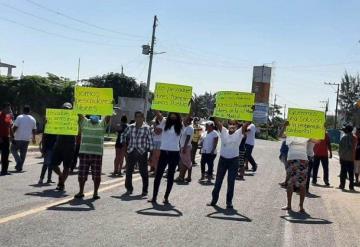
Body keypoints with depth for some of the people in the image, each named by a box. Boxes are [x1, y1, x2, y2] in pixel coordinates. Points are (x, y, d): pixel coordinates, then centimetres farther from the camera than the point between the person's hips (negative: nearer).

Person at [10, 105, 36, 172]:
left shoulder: (19, 117, -7)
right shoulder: (33, 119, 6)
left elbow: (14, 128, -12)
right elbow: (34, 130, 12)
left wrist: (12, 135, -4)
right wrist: (33, 138, 23)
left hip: (18, 139, -4)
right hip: (26, 139, 4)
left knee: (13, 149, 14)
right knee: (23, 153, 10)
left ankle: (18, 161, -5)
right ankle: (20, 167, 11)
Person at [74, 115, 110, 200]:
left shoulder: (102, 123, 8)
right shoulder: (84, 122, 9)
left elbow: (108, 116, -6)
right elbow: (80, 114, -3)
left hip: (97, 153, -1)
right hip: (84, 152, 1)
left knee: (96, 175, 1)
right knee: (82, 174, 5)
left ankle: (95, 193, 11)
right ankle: (81, 192, 19)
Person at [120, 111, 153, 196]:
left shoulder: (147, 128, -3)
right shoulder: (130, 127, 7)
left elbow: (150, 141, -2)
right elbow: (123, 135, 22)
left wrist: (151, 154, -4)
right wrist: (123, 143, 9)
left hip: (142, 152, -3)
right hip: (131, 152, 3)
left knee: (144, 172, 0)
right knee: (128, 171, 5)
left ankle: (144, 190, 13)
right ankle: (129, 188, 21)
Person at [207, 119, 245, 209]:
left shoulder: (239, 133, -3)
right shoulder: (223, 131, 0)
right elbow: (217, 122, -9)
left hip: (234, 160, -1)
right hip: (223, 159, 1)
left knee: (231, 182, 5)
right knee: (218, 181, 11)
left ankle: (229, 201, 17)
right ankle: (214, 199, 23)